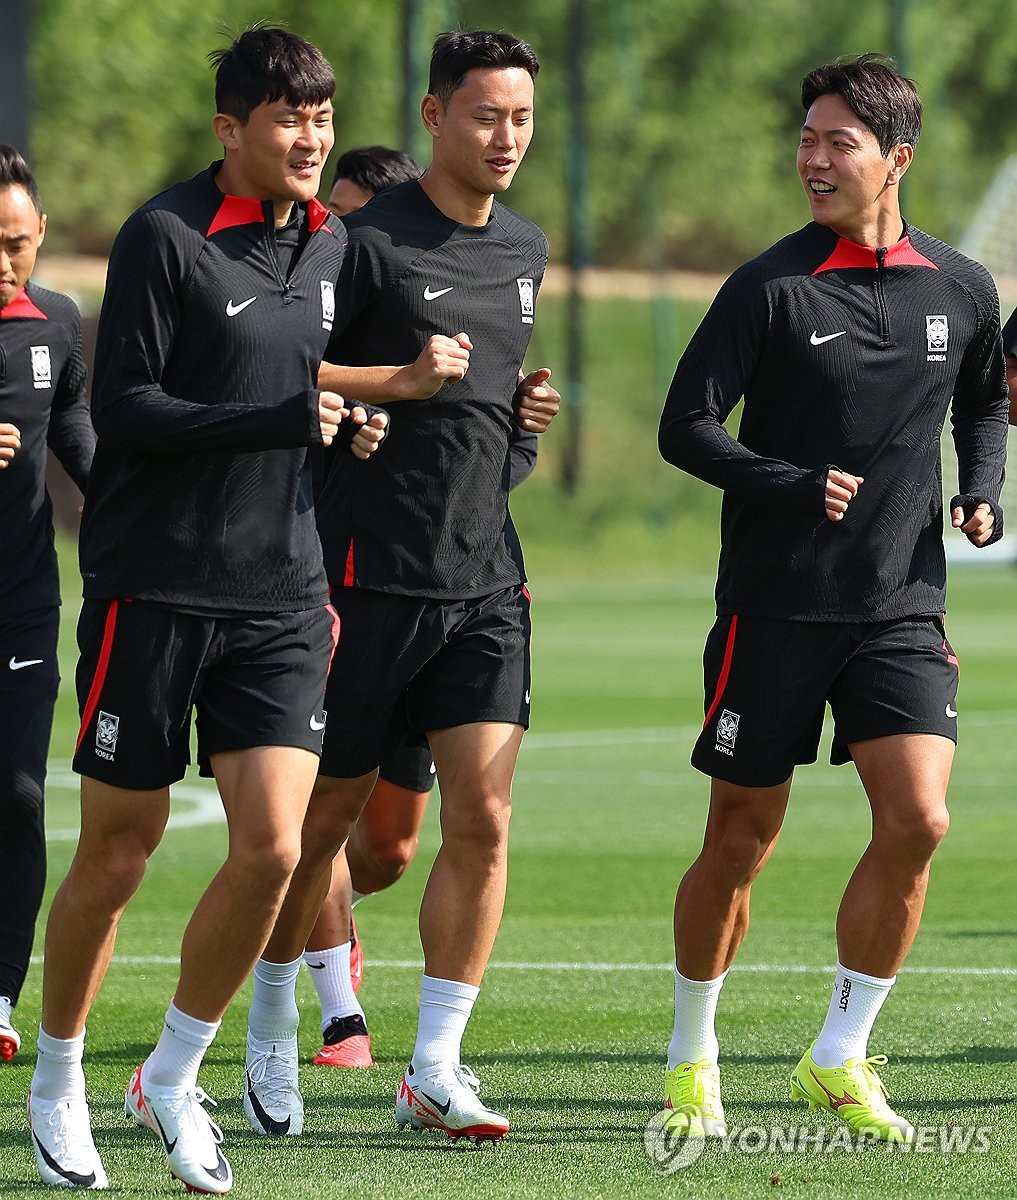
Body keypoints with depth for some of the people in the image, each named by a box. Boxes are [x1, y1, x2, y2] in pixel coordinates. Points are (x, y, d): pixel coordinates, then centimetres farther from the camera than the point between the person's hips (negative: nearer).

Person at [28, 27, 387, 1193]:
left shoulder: (330, 246, 10)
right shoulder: (165, 236, -10)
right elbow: (123, 408, -15)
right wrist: (281, 421, -21)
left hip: (278, 597, 5)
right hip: (151, 590, -5)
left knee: (273, 846, -7)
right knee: (116, 854, 3)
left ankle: (173, 1075, 11)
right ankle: (58, 1082, 22)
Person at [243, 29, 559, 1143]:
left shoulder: (525, 250, 14)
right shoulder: (368, 240, -8)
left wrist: (521, 403, 9)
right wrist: (403, 379, -18)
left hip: (486, 581, 6)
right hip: (371, 577, -5)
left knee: (482, 817, -5)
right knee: (322, 817, 5)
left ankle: (434, 1070, -1)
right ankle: (269, 1041, 23)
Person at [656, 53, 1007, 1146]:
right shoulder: (772, 288, -7)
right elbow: (684, 427, -8)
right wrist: (794, 488, -20)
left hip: (903, 613, 3)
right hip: (774, 606, -3)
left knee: (916, 822, -12)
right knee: (742, 840, 4)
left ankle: (839, 1060, 3)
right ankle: (692, 1060, 23)